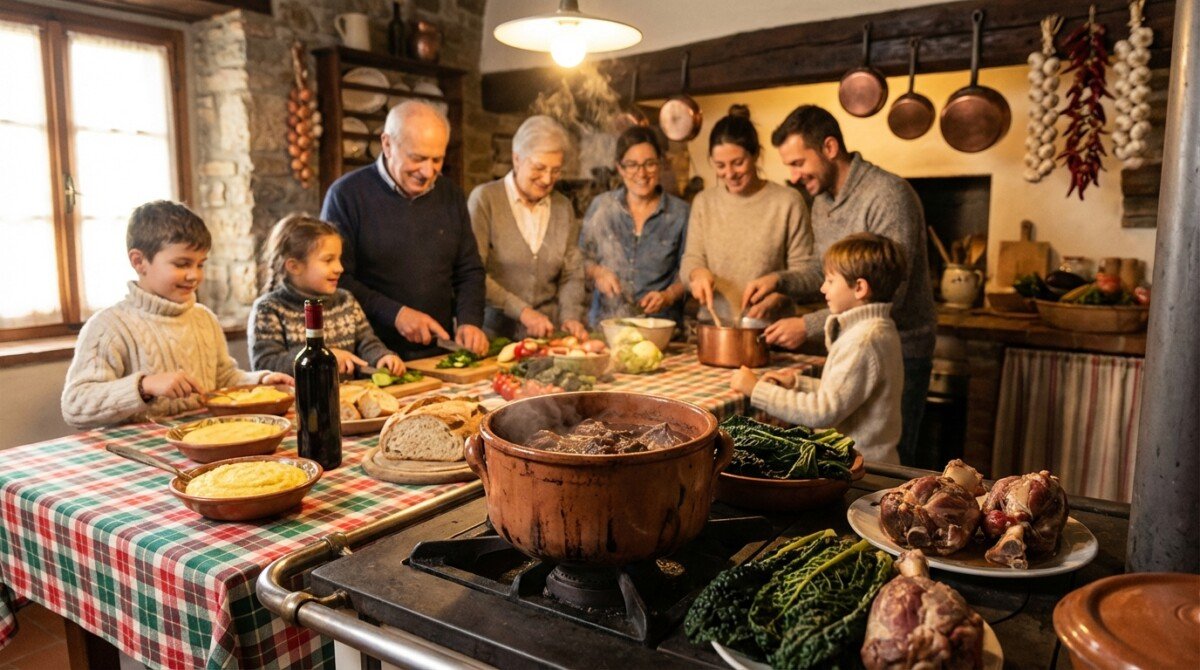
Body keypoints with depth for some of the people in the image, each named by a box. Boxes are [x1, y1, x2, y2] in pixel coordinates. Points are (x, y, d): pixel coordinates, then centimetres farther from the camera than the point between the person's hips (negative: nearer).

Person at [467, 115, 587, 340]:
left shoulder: (563, 207, 12)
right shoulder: (485, 198, -3)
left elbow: (571, 275, 12)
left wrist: (571, 317, -4)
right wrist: (521, 311, -14)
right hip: (494, 334, -3)